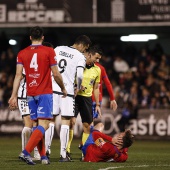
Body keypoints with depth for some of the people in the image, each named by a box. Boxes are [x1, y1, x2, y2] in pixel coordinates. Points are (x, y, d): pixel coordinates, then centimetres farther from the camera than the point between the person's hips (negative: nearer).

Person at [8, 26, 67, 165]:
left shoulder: (22, 53, 6)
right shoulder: (49, 51, -4)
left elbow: (18, 75, -1)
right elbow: (56, 74, -4)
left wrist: (14, 96, -1)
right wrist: (63, 88, 12)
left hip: (30, 95, 5)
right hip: (45, 93, -5)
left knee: (38, 125, 13)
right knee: (43, 125, -8)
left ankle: (43, 156, 9)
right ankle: (26, 152, -24)